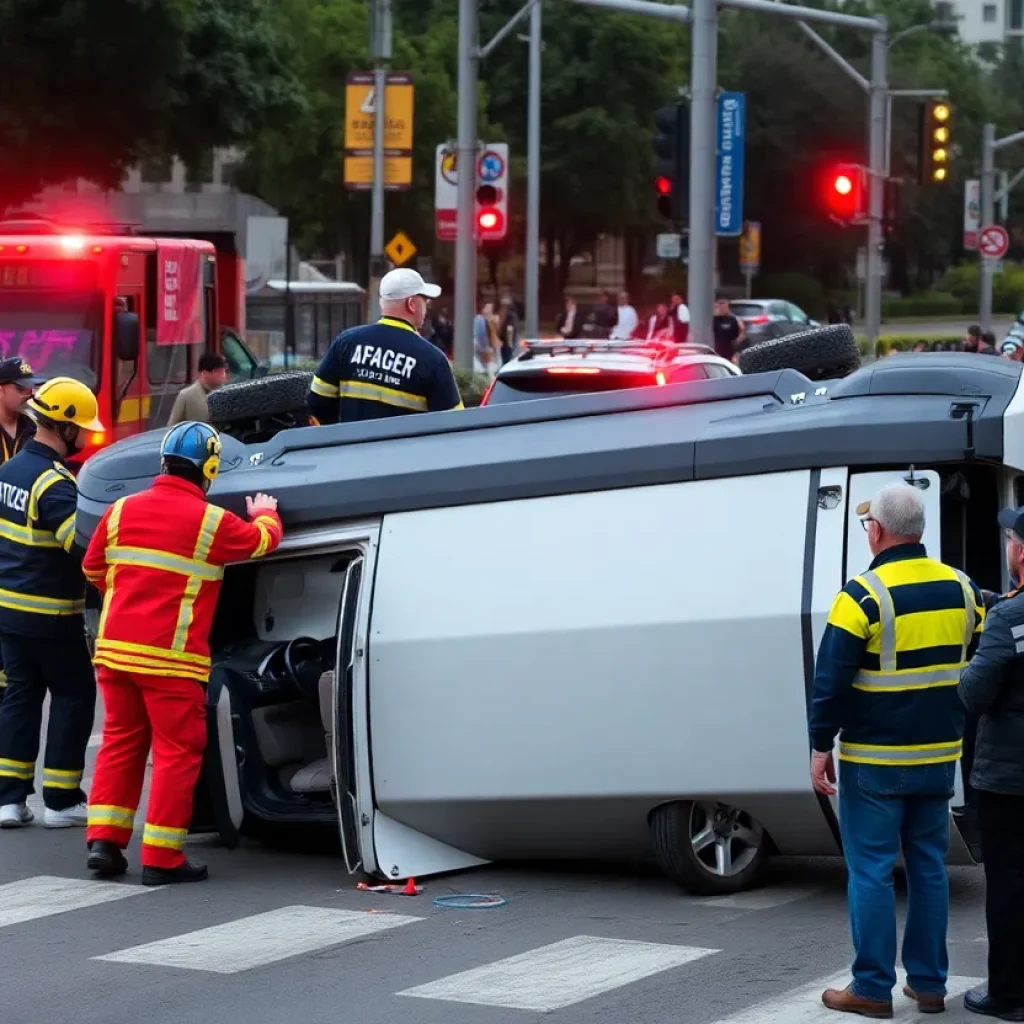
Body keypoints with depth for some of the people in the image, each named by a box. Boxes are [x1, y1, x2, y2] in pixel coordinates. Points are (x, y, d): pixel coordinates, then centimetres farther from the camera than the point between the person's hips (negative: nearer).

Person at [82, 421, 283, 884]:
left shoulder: (122, 510, 6)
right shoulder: (211, 522, -7)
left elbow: (93, 568, 16)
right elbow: (261, 541, 9)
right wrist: (265, 515, 32)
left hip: (115, 649, 5)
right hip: (171, 656, -5)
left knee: (120, 742, 16)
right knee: (177, 750, 3)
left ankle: (104, 840, 12)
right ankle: (162, 857, 2)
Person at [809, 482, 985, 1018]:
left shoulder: (864, 595, -14)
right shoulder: (961, 589, 4)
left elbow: (831, 679, -13)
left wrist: (820, 747, -4)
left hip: (875, 762, -6)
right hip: (938, 759, 6)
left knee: (871, 871, 1)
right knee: (929, 868, 13)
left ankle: (872, 989, 3)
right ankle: (928, 984, 17)